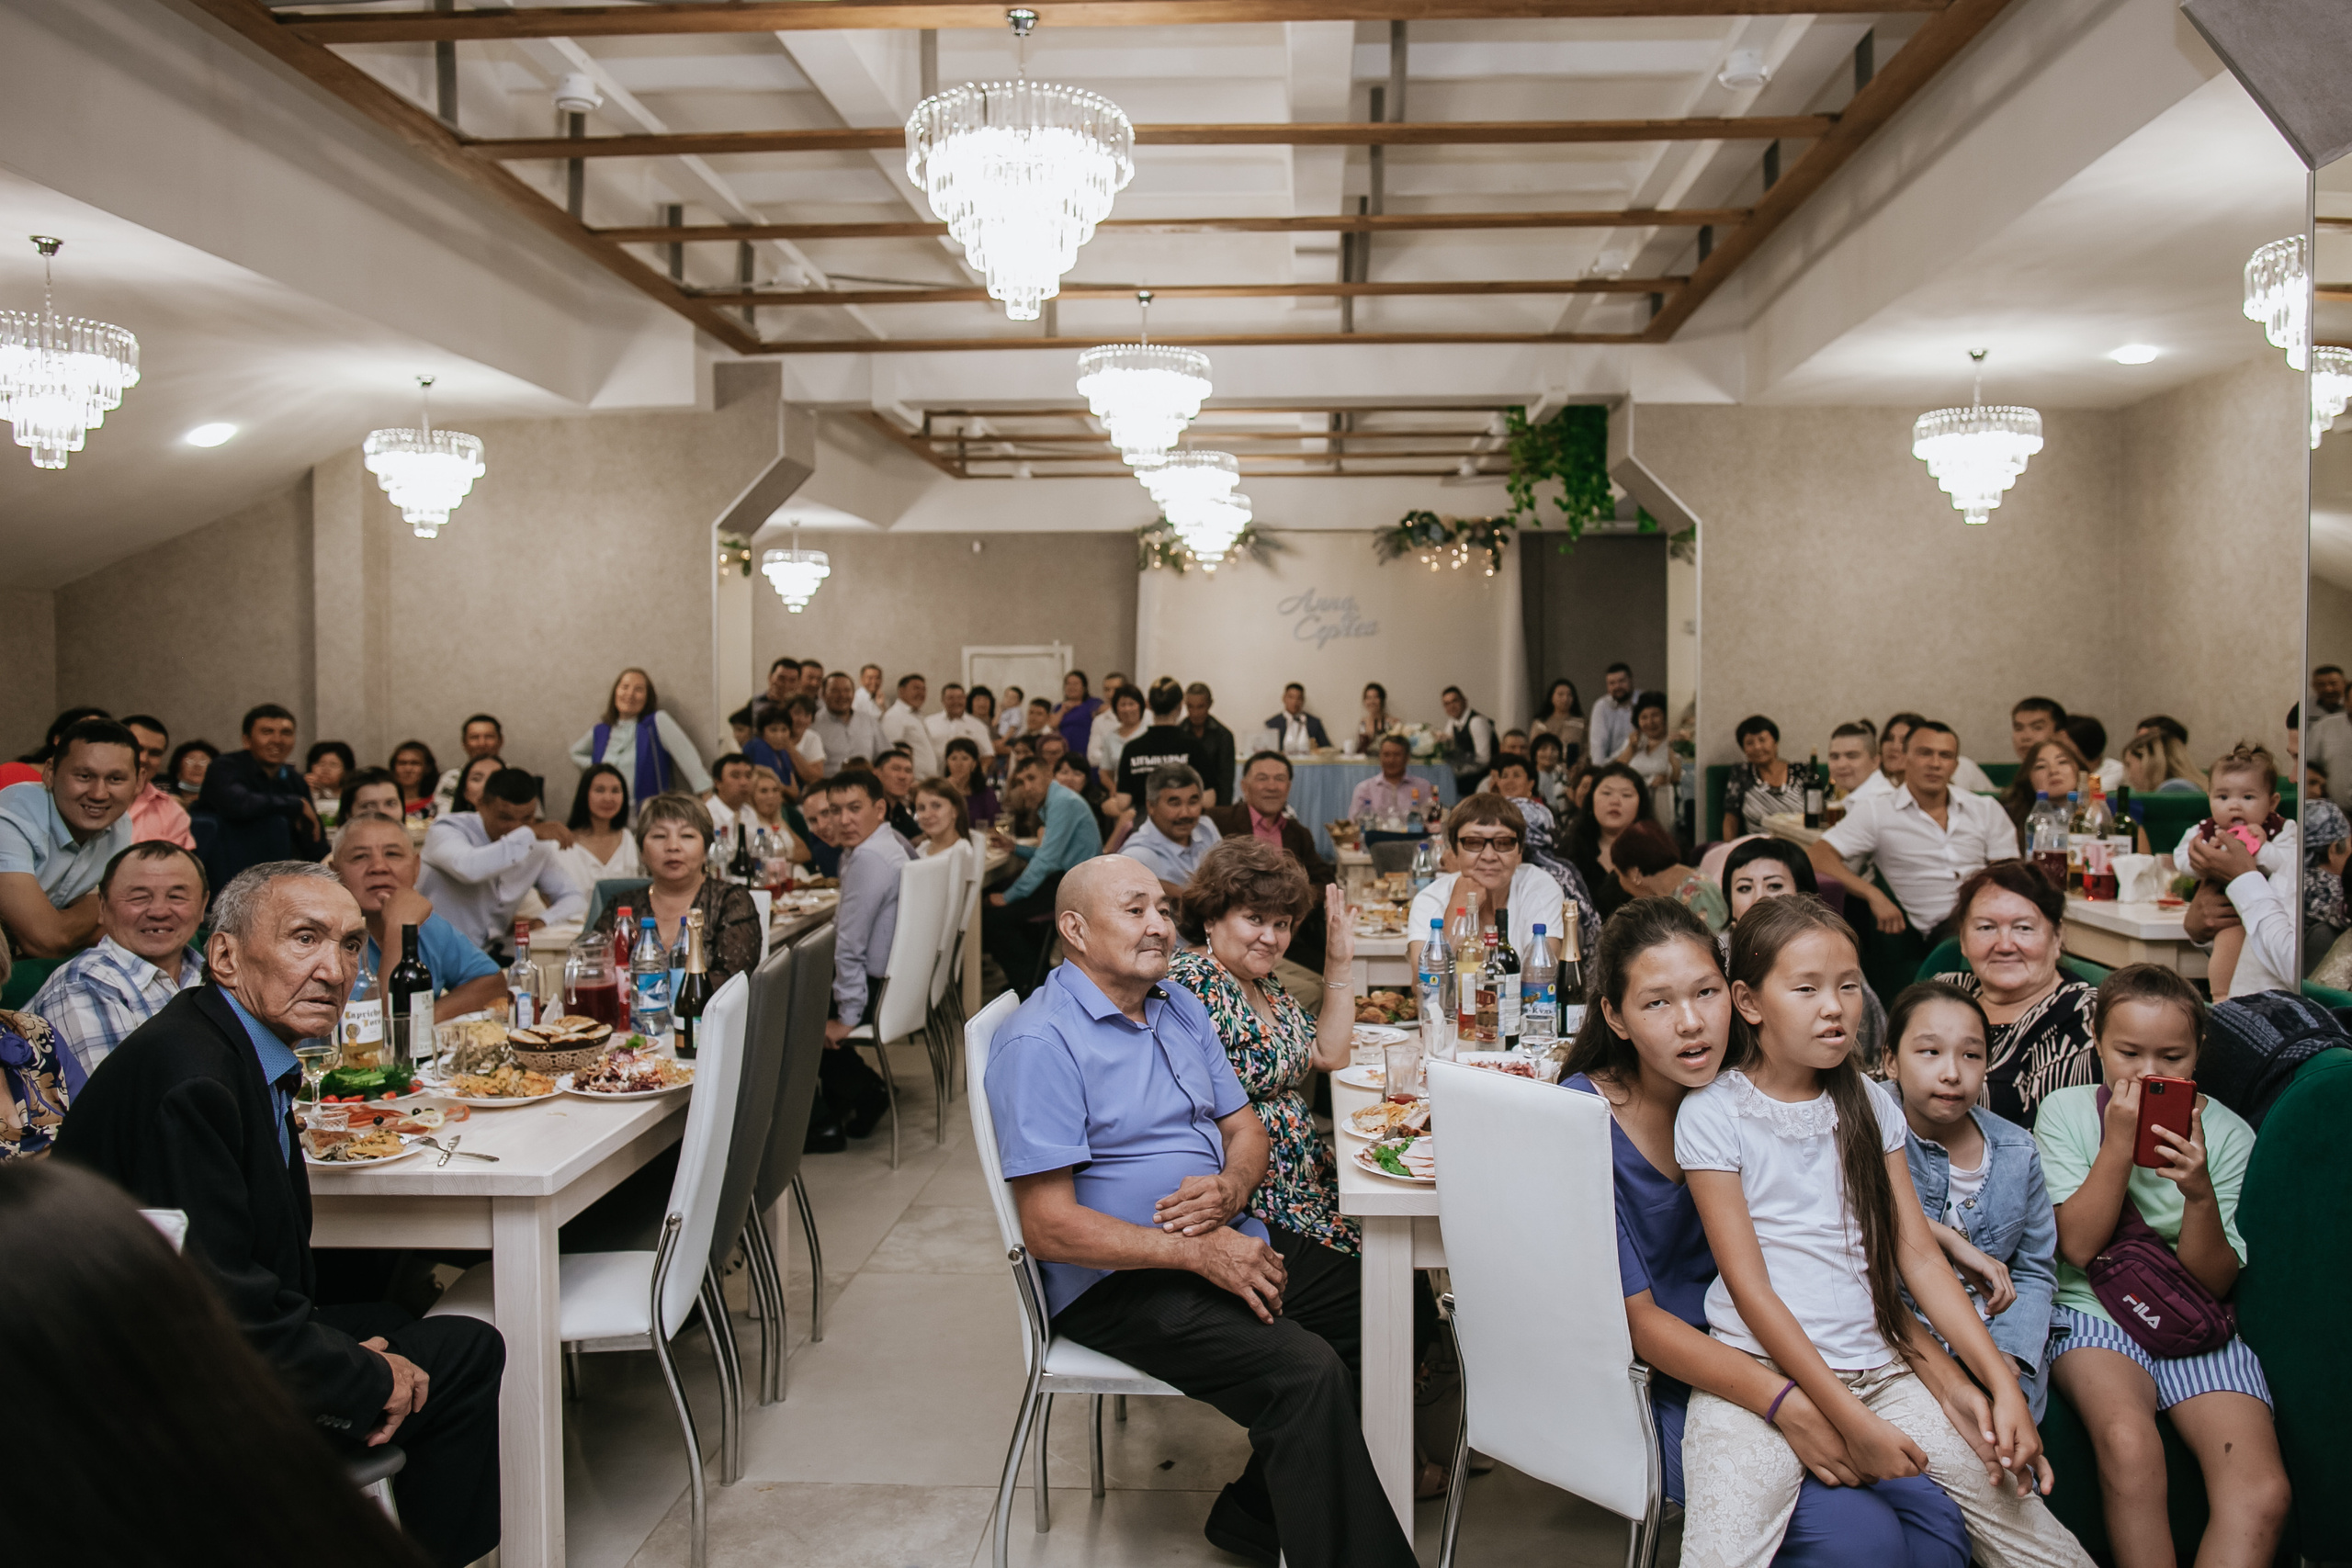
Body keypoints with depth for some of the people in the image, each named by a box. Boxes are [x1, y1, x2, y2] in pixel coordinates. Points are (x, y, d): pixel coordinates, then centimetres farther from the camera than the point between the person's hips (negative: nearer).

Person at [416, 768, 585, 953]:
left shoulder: (537, 846, 4)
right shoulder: (446, 830, -12)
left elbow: (574, 898, 9)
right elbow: (469, 868, -35)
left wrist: (543, 921, -12)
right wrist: (529, 834, -27)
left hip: (492, 958, 6)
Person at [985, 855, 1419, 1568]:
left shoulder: (1180, 1007, 11)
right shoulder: (1040, 1043, -15)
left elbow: (1246, 1128, 16)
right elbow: (1049, 1227, -18)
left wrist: (1230, 1189, -9)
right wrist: (1198, 1255, -21)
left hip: (1229, 1240, 9)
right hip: (1120, 1282, -8)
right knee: (1306, 1373, -27)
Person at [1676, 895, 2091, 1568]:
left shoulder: (1871, 1104, 11)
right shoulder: (1712, 1115, -5)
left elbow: (1919, 1255, 9)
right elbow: (1749, 1285, -9)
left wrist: (2002, 1381, -3)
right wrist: (1849, 1419, -15)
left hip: (1881, 1366, 5)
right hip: (1762, 1367, -4)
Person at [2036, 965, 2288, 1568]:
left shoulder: (2226, 1134, 3)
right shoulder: (2066, 1113, 0)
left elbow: (2214, 1282, -1)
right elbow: (2079, 1246, -8)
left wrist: (2199, 1193, -19)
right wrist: (2120, 1142, -14)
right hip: (2094, 1313, -2)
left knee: (2263, 1491, -26)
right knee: (2128, 1445, -34)